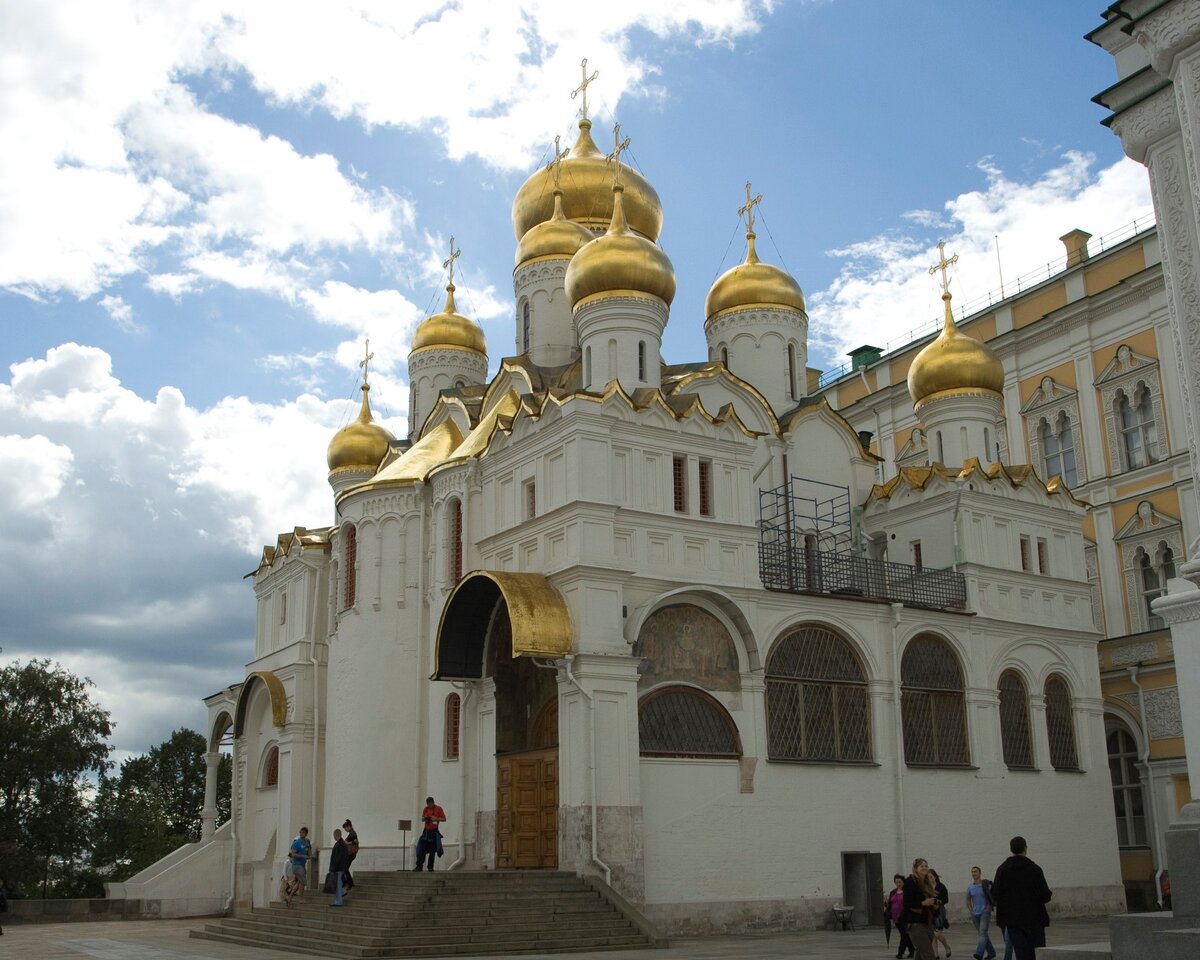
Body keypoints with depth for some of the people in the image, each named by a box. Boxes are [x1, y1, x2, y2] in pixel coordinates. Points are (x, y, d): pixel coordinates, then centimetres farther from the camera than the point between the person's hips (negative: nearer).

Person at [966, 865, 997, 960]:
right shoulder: (970, 886, 6)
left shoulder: (986, 884, -6)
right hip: (975, 914, 5)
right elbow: (968, 900, 17)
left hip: (985, 913, -5)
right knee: (982, 934, 11)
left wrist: (988, 908, -8)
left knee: (982, 932, -18)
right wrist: (971, 911, 7)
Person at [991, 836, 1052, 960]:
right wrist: (1049, 894, 11)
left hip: (1012, 919, 2)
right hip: (1034, 918, -2)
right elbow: (1045, 895, -11)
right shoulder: (1035, 869, -9)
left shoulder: (1002, 869, -1)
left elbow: (995, 895, -2)